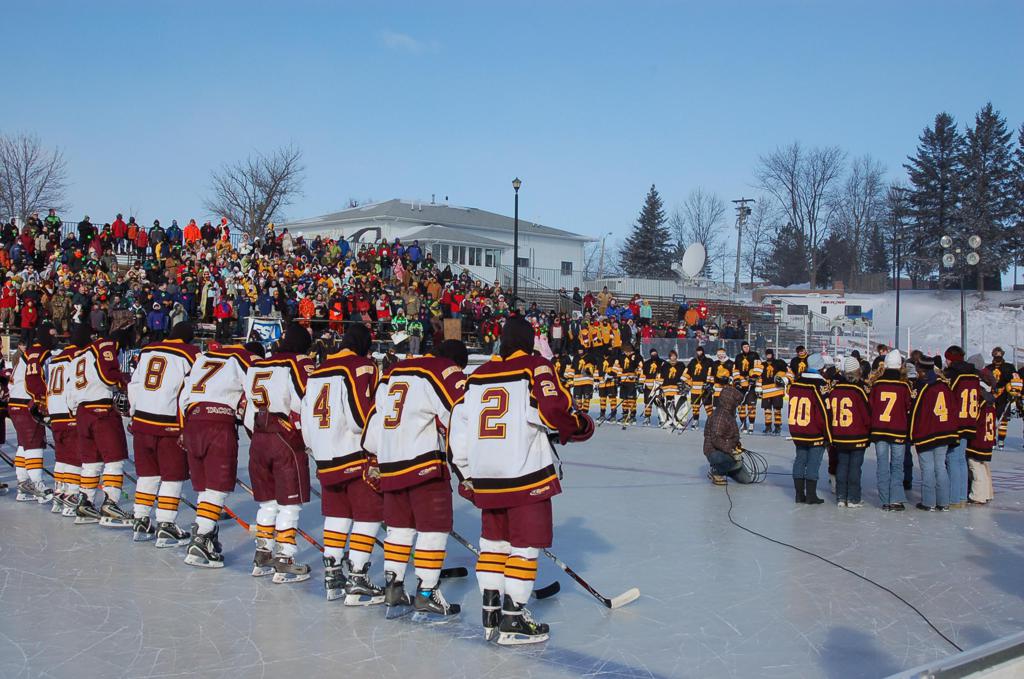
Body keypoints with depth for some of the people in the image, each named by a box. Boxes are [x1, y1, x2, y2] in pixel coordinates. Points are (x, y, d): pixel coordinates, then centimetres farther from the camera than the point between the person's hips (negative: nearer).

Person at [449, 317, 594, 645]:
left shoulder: (478, 374, 12)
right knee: (526, 544, 3)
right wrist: (581, 426, 3)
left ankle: (491, 613, 23)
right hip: (526, 475, -6)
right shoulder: (536, 367, -4)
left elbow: (458, 425, 11)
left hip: (485, 477, 6)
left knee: (493, 541, 18)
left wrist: (466, 474, 20)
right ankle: (512, 621, 5)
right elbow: (555, 410, -18)